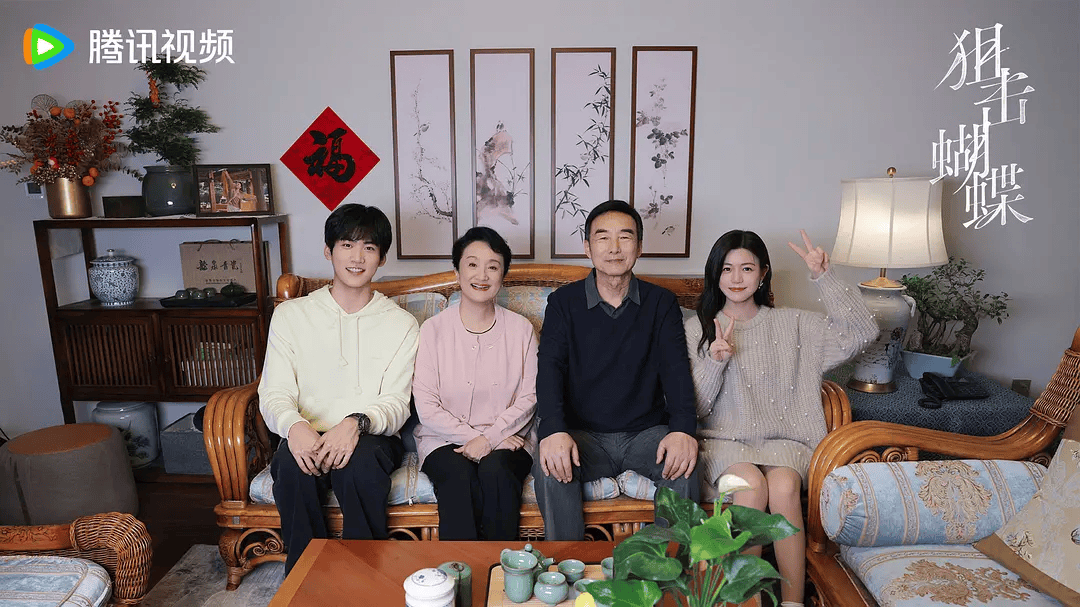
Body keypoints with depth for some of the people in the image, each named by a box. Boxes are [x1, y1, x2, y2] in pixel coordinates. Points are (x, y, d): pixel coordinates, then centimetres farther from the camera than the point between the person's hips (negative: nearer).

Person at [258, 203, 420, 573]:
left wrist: (357, 423, -24)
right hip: (306, 440, 1)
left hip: (371, 439, -1)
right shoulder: (291, 314, 10)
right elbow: (273, 393, 2)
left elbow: (396, 404, -1)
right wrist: (295, 425, -22)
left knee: (360, 462, -34)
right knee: (293, 465, -32)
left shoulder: (401, 324, 7)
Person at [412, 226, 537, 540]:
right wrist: (470, 436, -13)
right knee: (459, 476, -31)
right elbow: (425, 405, -3)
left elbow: (528, 398, 1)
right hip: (444, 439, 0)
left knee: (495, 471, -30)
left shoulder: (521, 329, 5)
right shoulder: (433, 329, 2)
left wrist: (490, 438, -12)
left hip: (506, 437, 1)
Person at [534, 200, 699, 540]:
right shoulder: (564, 302, 3)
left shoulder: (662, 303, 6)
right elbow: (549, 367, -9)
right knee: (551, 468, -29)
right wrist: (554, 430, -29)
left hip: (647, 431, 1)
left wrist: (683, 429, -26)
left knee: (684, 466, -28)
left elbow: (676, 369, -5)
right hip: (583, 435, 0)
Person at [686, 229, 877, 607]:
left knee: (784, 485, -31)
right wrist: (715, 362, -17)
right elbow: (691, 408, 1)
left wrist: (823, 278, -7)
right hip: (722, 439, -1)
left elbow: (862, 332, 0)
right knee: (751, 483, -31)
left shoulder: (792, 325, 10)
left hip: (782, 439, 1)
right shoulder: (698, 328, 6)